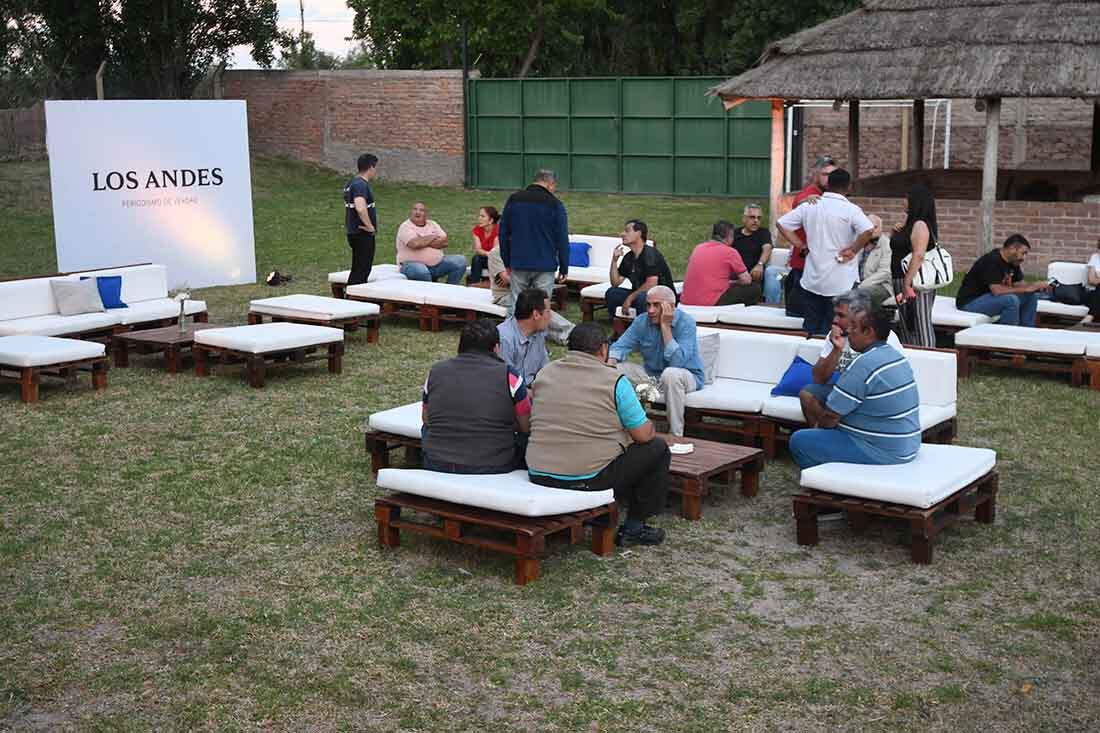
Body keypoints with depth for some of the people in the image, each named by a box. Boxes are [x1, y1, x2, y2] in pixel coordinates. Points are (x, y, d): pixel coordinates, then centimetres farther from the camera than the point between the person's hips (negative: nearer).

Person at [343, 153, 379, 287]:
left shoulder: (352, 183, 15)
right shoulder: (361, 185, -18)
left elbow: (349, 207, 29)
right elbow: (360, 208, -34)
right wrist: (370, 227, -23)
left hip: (354, 233, 10)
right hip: (363, 235, -10)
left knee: (359, 270, 15)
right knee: (360, 272, -7)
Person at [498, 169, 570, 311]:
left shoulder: (513, 200, 8)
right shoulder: (555, 205, -3)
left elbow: (503, 233, 11)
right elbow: (562, 239, -4)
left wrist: (507, 262, 17)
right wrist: (564, 268, 3)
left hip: (518, 264, 3)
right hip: (545, 266, -3)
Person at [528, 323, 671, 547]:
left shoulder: (544, 373, 7)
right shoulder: (615, 381, -8)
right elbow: (644, 435, -5)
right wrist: (649, 428, 22)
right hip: (590, 479, -7)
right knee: (657, 448, 14)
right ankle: (634, 528, 19)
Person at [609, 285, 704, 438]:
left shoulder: (686, 323, -22)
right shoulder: (642, 322, -6)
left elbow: (677, 362, -33)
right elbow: (621, 346, -3)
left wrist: (665, 326, -31)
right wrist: (609, 365, -25)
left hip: (687, 376, -5)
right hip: (651, 374, 6)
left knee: (670, 373, -39)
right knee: (616, 368, -12)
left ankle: (676, 436, -28)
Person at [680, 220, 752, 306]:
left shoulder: (697, 248, 14)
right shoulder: (730, 252, -2)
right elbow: (746, 280, 1)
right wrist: (731, 282, 22)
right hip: (711, 304, -7)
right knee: (754, 290, 5)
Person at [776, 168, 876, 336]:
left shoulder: (808, 206, 3)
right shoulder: (850, 210, -11)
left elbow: (781, 224, 5)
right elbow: (868, 231, -26)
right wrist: (852, 250, -11)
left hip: (811, 280, 4)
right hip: (841, 283, -4)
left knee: (809, 328, 14)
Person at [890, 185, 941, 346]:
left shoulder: (920, 225, -14)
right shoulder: (911, 223, 16)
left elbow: (918, 255, -25)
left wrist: (907, 283, -27)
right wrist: (898, 232, 13)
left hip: (915, 284, -10)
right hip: (905, 282, 10)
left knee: (919, 326, -8)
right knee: (907, 326, 12)